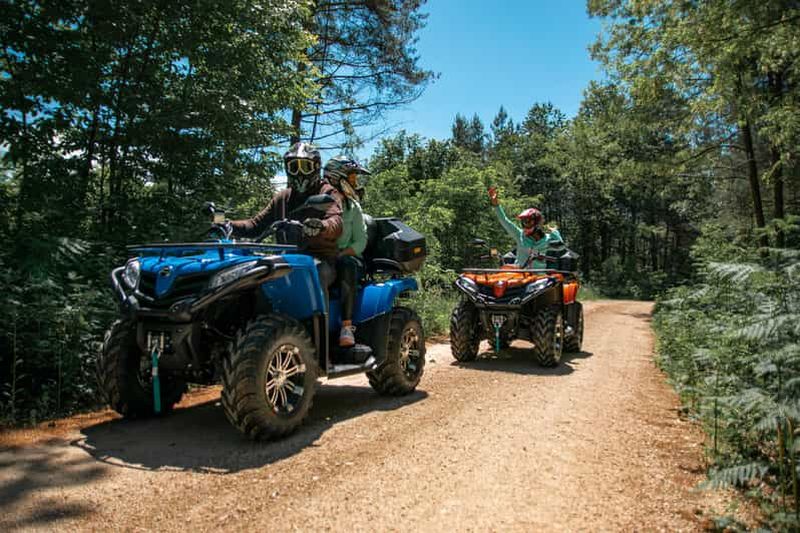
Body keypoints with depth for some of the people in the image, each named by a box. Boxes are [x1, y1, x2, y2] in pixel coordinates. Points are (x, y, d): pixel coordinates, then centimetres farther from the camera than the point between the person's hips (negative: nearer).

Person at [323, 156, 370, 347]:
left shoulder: (353, 206, 11)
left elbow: (361, 241, 4)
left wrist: (340, 255, -13)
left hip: (346, 255, 0)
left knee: (347, 264, -36)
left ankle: (347, 327, -38)